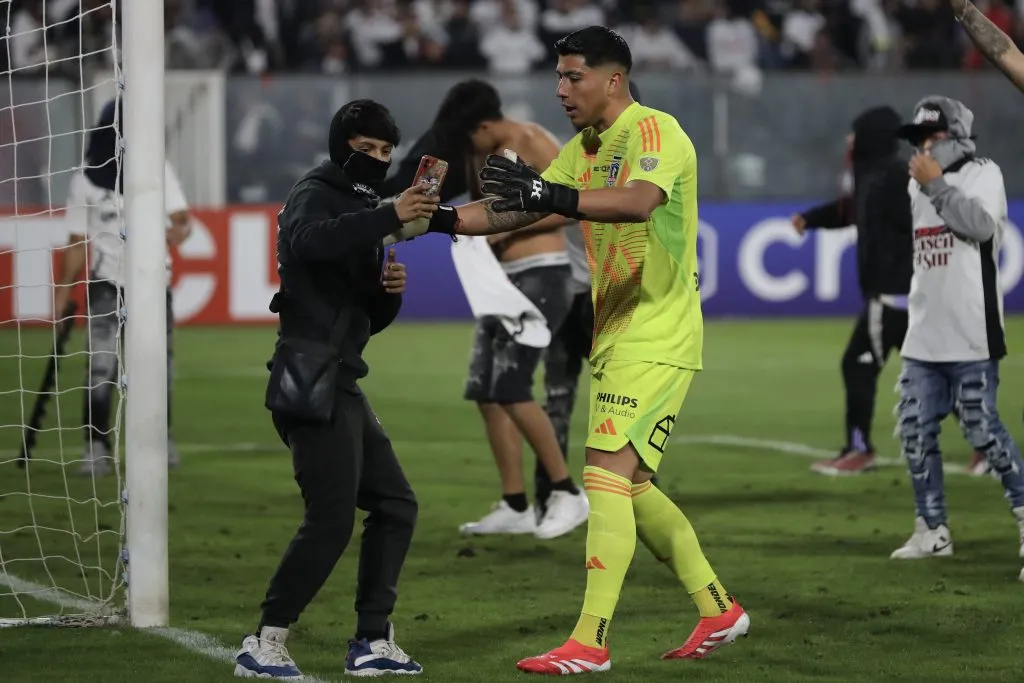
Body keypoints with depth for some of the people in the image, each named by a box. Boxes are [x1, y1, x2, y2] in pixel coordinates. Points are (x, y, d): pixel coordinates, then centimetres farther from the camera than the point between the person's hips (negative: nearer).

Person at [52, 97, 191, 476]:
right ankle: (97, 446, -6)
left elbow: (181, 217, -10)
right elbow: (78, 240, 0)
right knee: (100, 366, -13)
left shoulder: (159, 170, -3)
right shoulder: (87, 178, -6)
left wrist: (179, 229, -35)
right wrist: (62, 291, -2)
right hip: (107, 283, -2)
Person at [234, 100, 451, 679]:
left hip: (342, 385, 10)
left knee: (395, 505, 12)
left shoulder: (363, 214, 22)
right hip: (312, 383, -10)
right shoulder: (316, 195, -5)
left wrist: (390, 290, 1)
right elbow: (308, 242, -32)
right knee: (332, 519, -14)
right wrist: (390, 217, -41)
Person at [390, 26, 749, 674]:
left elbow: (639, 201, -34)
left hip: (657, 337, -10)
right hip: (615, 335, 10)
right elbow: (513, 211, 13)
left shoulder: (655, 131, -14)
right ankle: (719, 609, 22)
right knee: (631, 486, 12)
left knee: (607, 472, -15)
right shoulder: (582, 149, 13)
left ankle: (590, 642, -17)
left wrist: (551, 194, -46)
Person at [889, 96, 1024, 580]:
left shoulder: (983, 174, -5)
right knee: (915, 431, 4)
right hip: (924, 338, 7)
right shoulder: (918, 184, 15)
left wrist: (936, 185, -19)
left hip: (970, 337, -7)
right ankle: (932, 530, 11)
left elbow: (981, 226, -23)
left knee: (982, 428, -10)